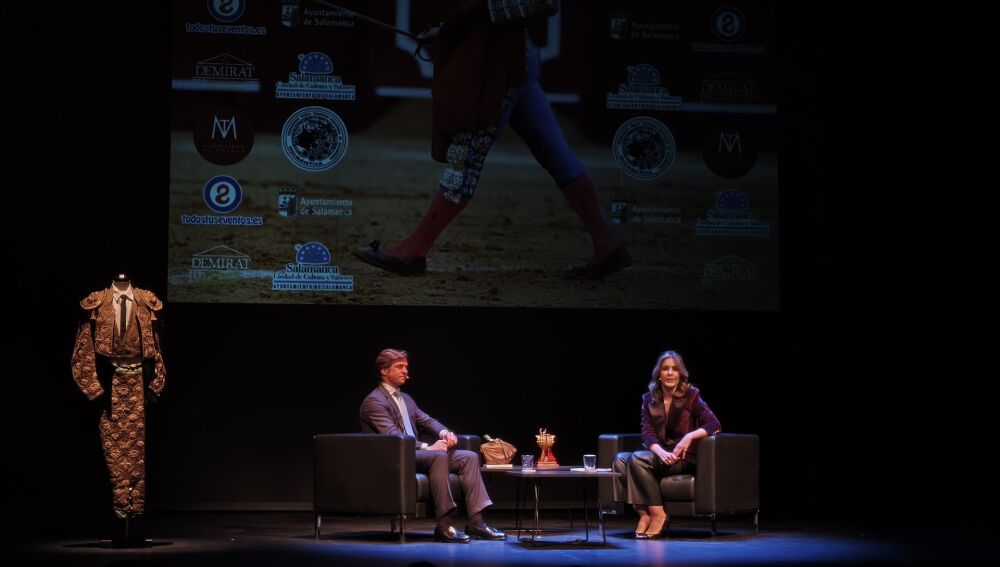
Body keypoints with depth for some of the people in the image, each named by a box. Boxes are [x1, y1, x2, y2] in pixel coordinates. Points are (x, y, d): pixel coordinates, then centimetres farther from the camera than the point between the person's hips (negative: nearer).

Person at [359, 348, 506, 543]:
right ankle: (443, 525, -38)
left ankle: (476, 521, -15)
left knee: (469, 457, -6)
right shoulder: (374, 401, -6)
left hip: (413, 453, 9)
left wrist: (444, 432, -5)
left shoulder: (406, 399, 25)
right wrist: (427, 447, -25)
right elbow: (392, 436, -18)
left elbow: (427, 421, 19)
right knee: (439, 456, -35)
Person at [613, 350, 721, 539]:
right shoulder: (649, 399, 9)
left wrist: (690, 436, -26)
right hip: (659, 454, 5)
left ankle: (658, 515, -25)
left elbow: (714, 425, -9)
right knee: (620, 459, -21)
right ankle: (643, 513, -26)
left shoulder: (690, 396, -2)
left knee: (638, 458, -29)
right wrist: (661, 452, -22)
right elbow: (647, 433, -1)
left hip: (684, 457, -5)